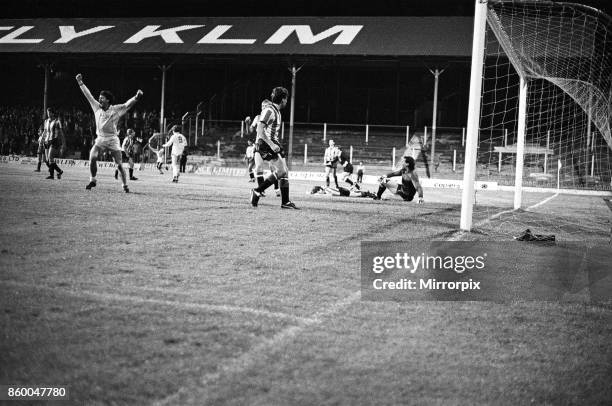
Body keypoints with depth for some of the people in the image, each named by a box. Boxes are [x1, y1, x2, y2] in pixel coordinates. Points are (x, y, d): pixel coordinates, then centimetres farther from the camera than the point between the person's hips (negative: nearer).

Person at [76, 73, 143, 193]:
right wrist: (80, 83, 8)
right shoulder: (97, 107, 4)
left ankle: (125, 185, 10)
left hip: (113, 140, -3)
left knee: (119, 165, -3)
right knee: (92, 158, -19)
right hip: (100, 139, 3)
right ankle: (92, 180, -5)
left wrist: (136, 97, -34)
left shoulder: (116, 110, -6)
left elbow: (127, 104, -16)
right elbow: (88, 95, 9)